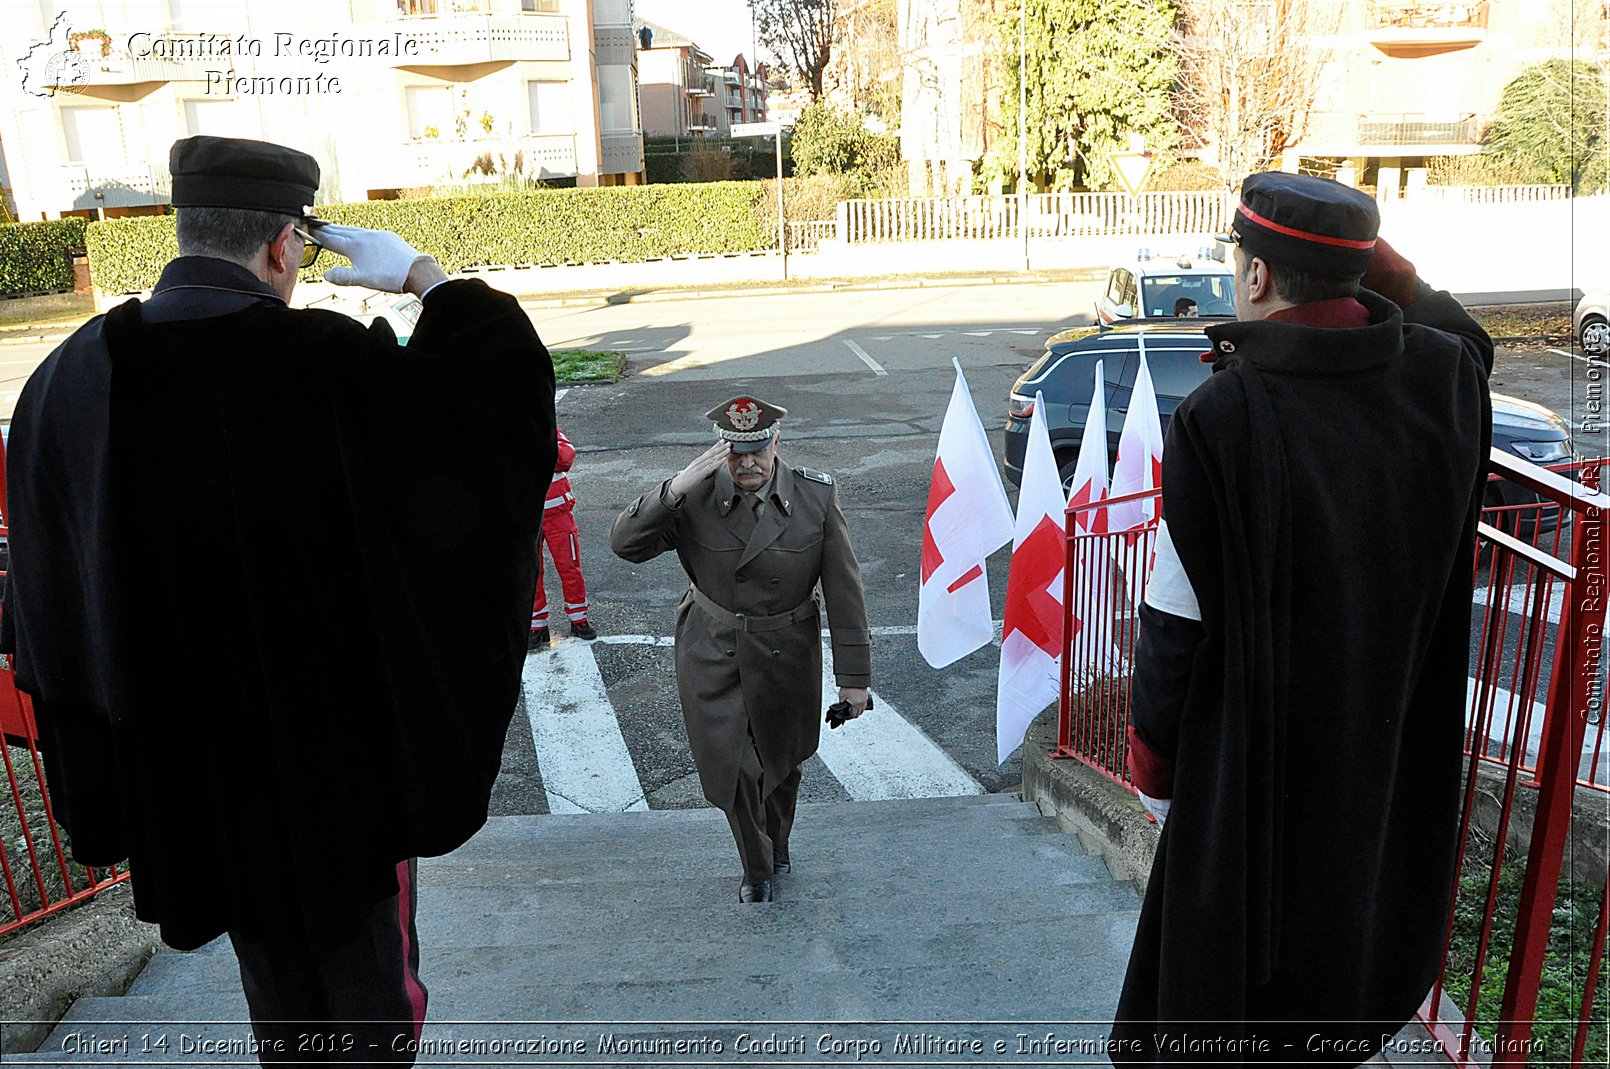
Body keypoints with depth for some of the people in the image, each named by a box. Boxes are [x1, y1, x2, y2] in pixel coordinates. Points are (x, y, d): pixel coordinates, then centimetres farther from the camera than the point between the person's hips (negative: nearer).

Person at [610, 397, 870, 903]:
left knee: (781, 761, 21)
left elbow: (845, 591, -9)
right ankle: (757, 867, 29)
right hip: (713, 657, -1)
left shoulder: (817, 497, -13)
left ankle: (777, 844, 53)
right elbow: (625, 543, -20)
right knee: (733, 768, -1)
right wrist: (675, 489, -34)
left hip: (787, 658, 1)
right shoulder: (694, 498, -14)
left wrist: (855, 676, -8)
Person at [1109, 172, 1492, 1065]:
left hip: (1256, 763, -5)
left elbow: (1179, 622, -21)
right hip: (1398, 751, 5)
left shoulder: (1219, 422, -28)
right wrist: (1383, 266, 6)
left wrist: (1152, 760, -6)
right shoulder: (1446, 375, -12)